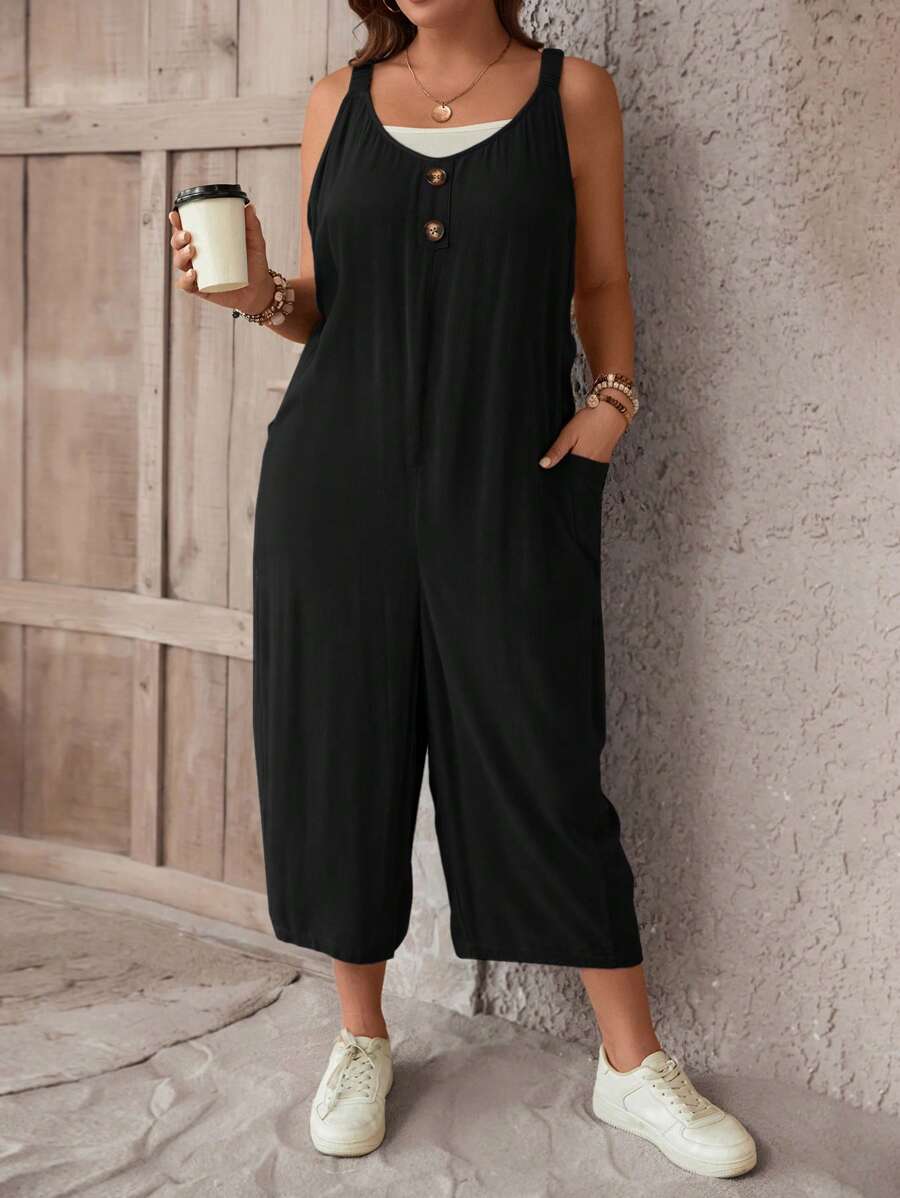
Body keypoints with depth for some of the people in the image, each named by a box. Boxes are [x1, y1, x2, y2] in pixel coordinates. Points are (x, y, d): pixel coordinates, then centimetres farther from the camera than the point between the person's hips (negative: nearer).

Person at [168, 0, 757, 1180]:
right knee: (342, 753, 6)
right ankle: (362, 1040, 25)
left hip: (510, 485, -2)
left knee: (546, 762, 0)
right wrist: (257, 291, -8)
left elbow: (602, 285, 9)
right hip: (340, 477, 2)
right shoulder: (340, 100, 8)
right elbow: (323, 308, 12)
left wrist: (614, 397, -7)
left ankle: (634, 1063, 15)